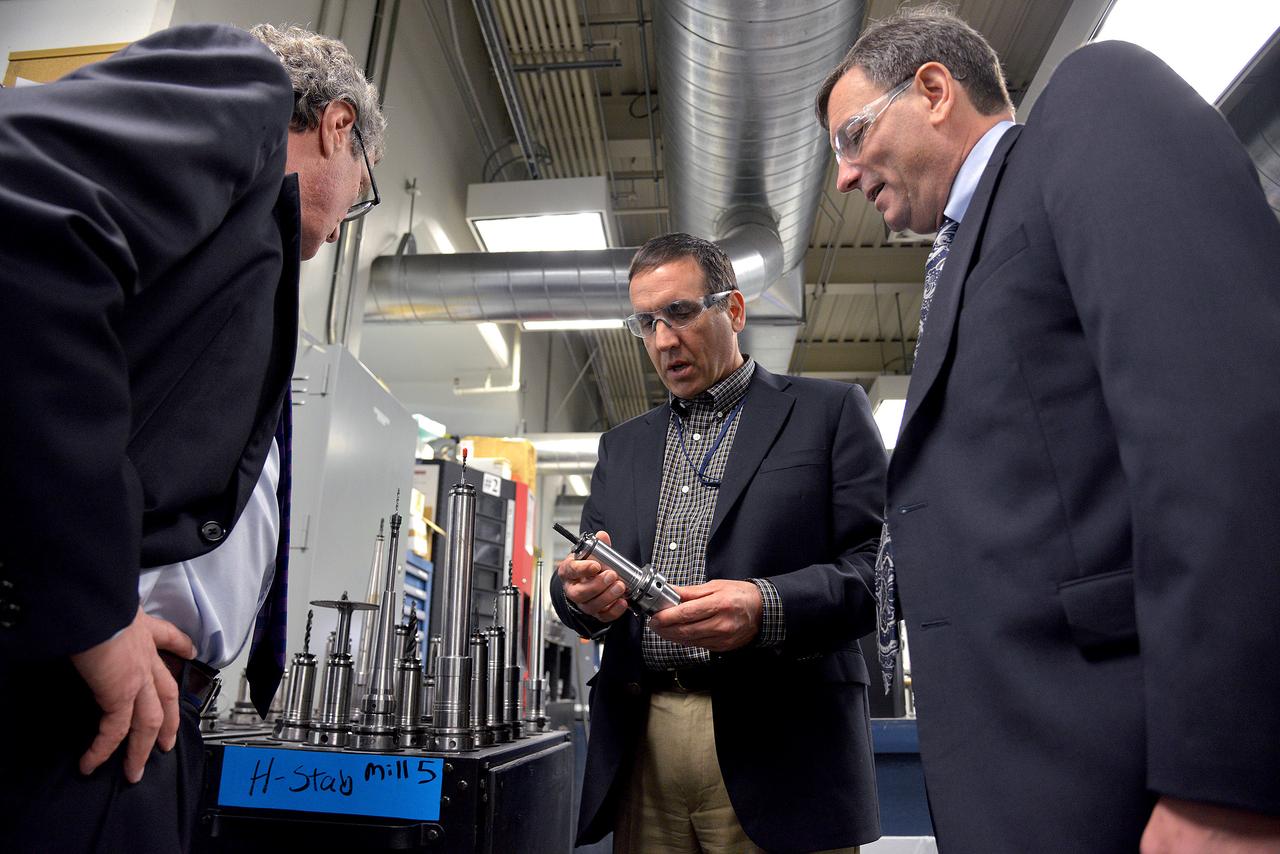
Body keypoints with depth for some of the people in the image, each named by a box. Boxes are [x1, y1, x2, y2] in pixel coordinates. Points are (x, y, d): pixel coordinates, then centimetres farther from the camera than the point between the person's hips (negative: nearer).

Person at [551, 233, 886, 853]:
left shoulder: (827, 411, 3)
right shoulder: (623, 444, 17)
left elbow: (880, 567, -6)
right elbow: (581, 582, 13)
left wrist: (768, 608, -23)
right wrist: (581, 594, -11)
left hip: (778, 753, -3)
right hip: (640, 749, 4)